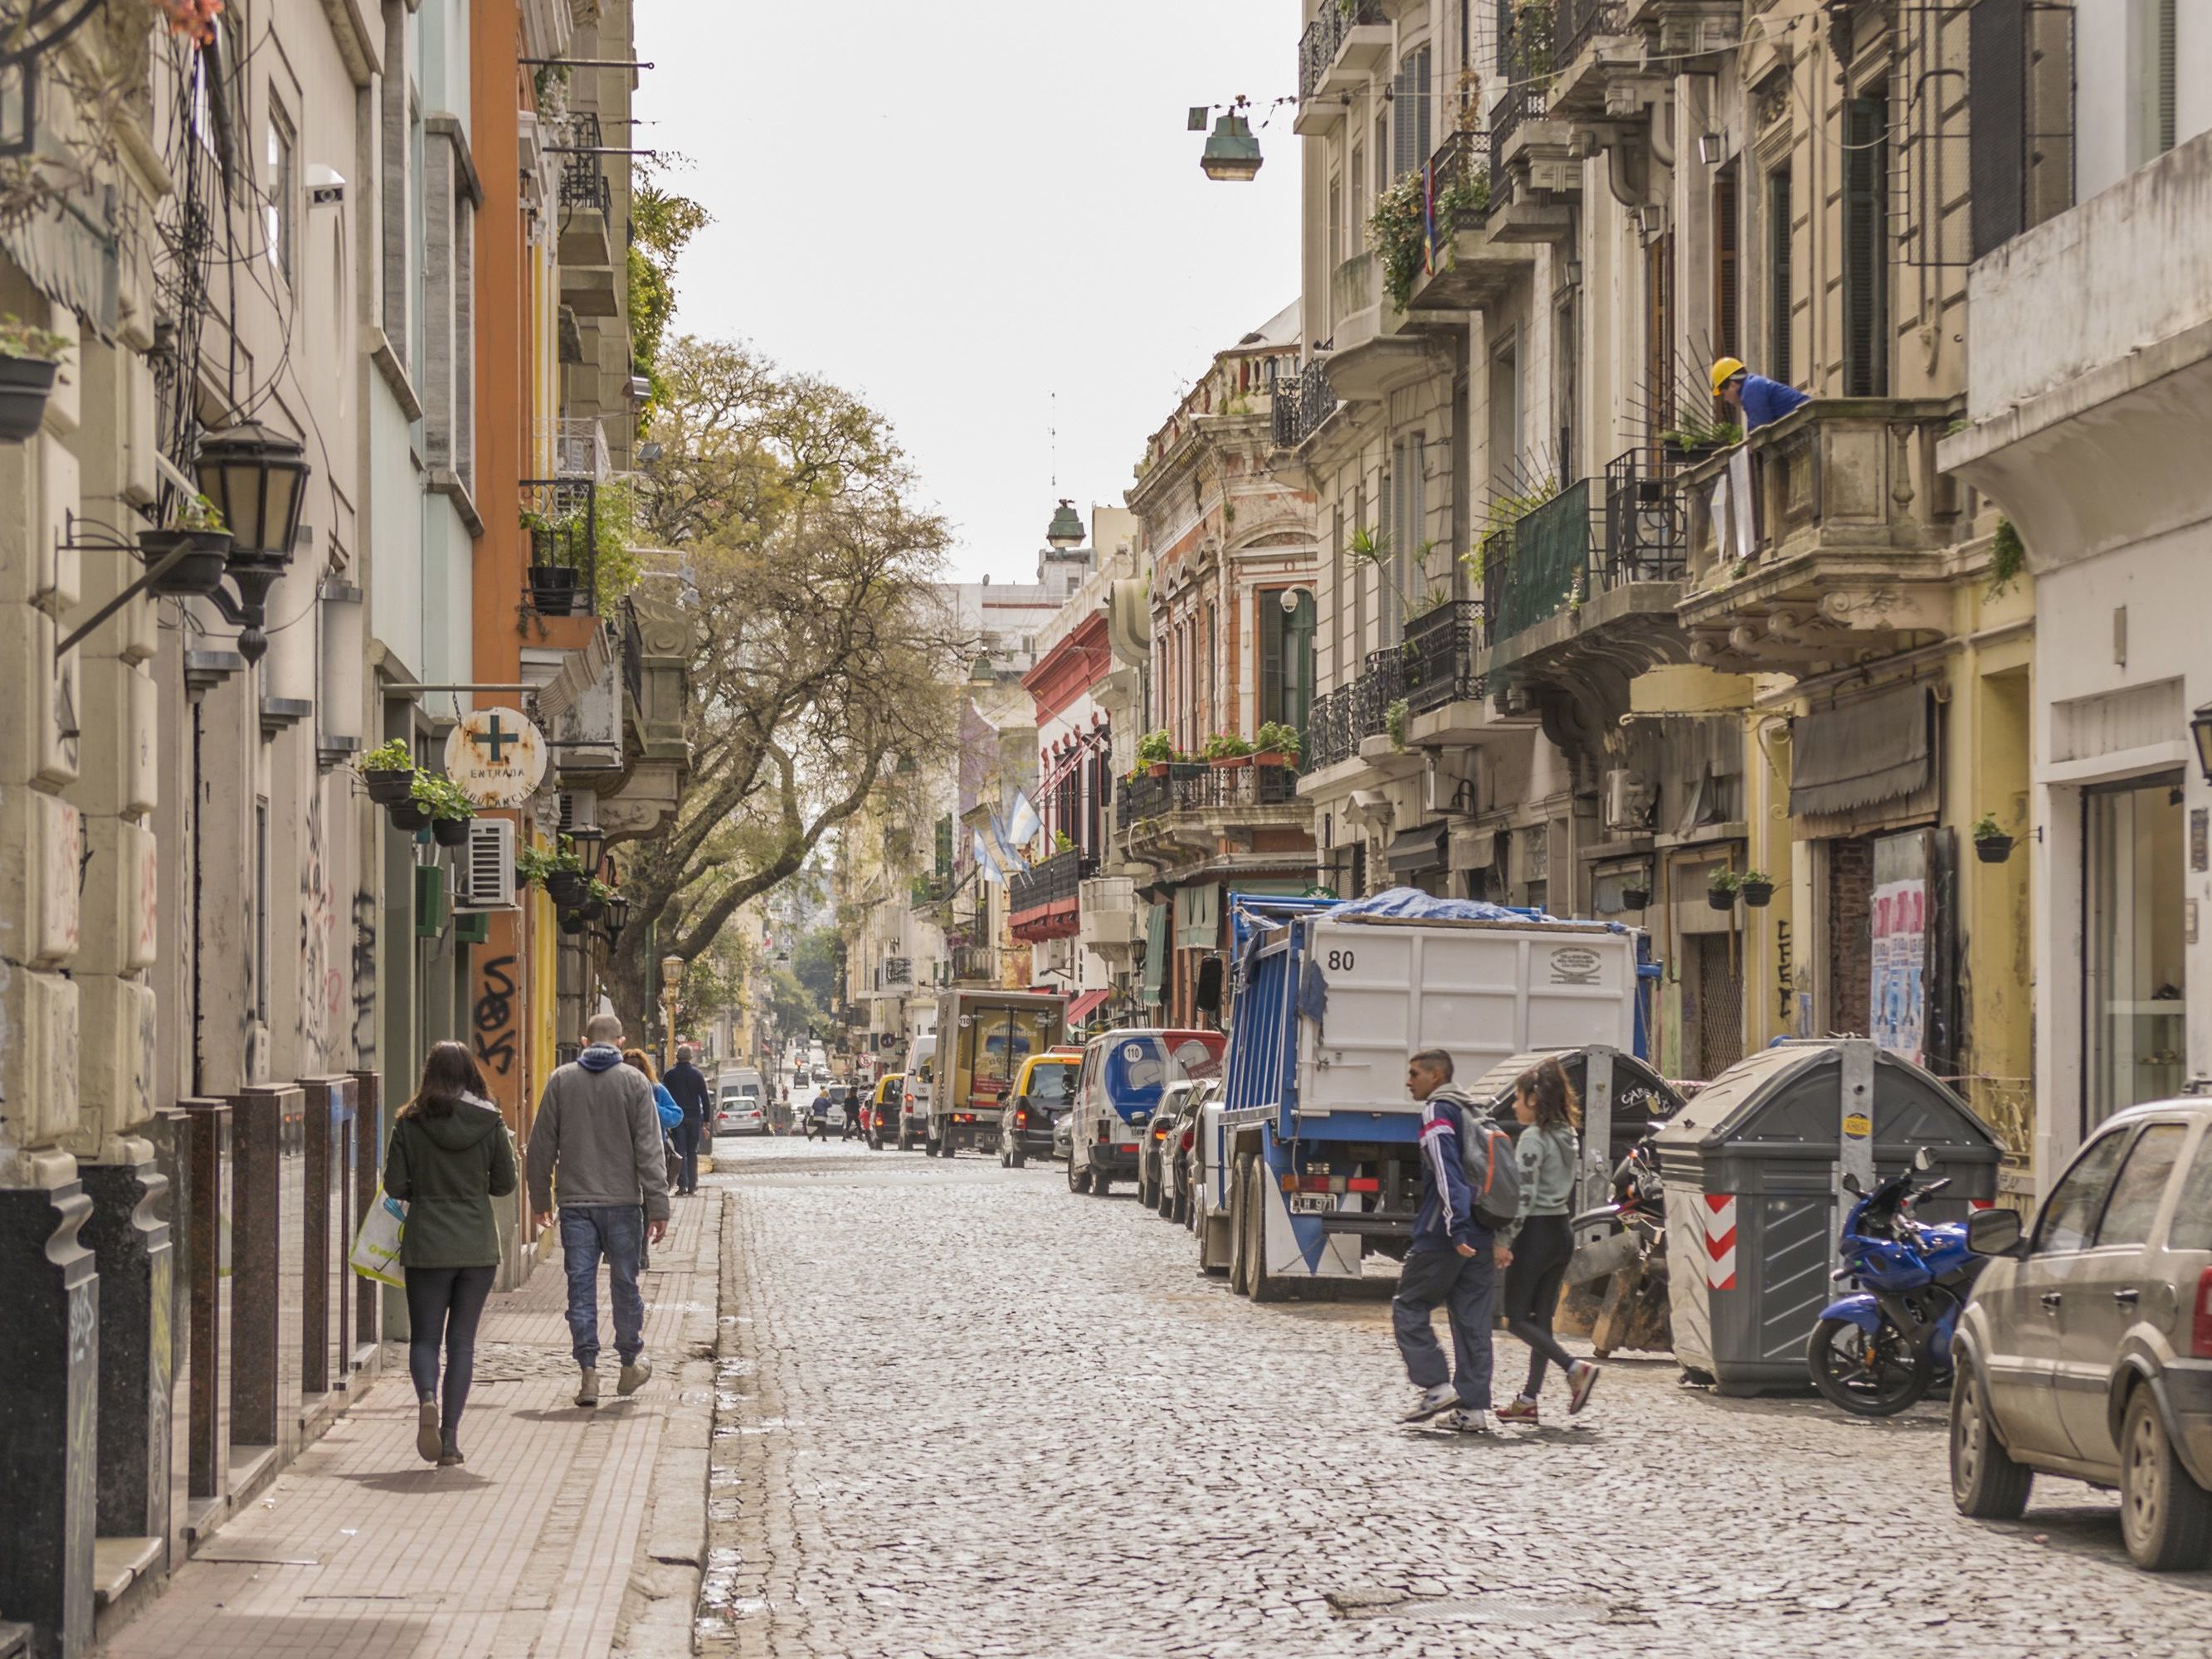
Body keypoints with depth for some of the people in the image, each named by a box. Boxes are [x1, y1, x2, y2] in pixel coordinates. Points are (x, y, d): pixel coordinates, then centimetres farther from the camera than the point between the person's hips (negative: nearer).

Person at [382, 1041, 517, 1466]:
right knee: (462, 1340, 8)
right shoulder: (490, 1121, -3)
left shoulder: (411, 1123, -5)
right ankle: (450, 1437, 4)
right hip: (478, 1245, 1)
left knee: (424, 1338, 10)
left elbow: (395, 1185, -5)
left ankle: (427, 1399, -20)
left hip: (426, 1244, -1)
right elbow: (505, 1183, 3)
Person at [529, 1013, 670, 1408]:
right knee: (625, 1283, 10)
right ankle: (630, 1365, 22)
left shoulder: (561, 1080, 3)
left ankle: (588, 1373, -1)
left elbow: (541, 1146, 6)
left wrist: (540, 1199, 15)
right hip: (623, 1200, -1)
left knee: (581, 1287, 2)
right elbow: (649, 1150, -5)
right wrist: (657, 1206, -3)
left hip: (576, 1203, 1)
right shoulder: (634, 1082, -2)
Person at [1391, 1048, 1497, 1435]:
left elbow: (1447, 1174, -19)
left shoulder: (1438, 1112, -7)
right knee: (1472, 1320, 5)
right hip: (1481, 1237, 8)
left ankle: (1437, 1386, -5)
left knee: (1409, 1307, 4)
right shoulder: (1471, 1113, 21)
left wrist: (1456, 1228, -25)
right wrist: (1497, 1236, 21)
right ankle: (1473, 1407, 2)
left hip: (1443, 1238, -8)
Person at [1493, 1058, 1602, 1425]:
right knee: (1541, 1319, 10)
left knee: (1517, 1319, -1)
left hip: (1535, 1233, -9)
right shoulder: (1567, 1137, 12)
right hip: (1561, 1233, 9)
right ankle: (1528, 1400, 11)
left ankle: (1575, 1368, -16)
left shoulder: (1533, 1137, -15)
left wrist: (1505, 1240, -16)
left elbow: (1524, 1195, -20)